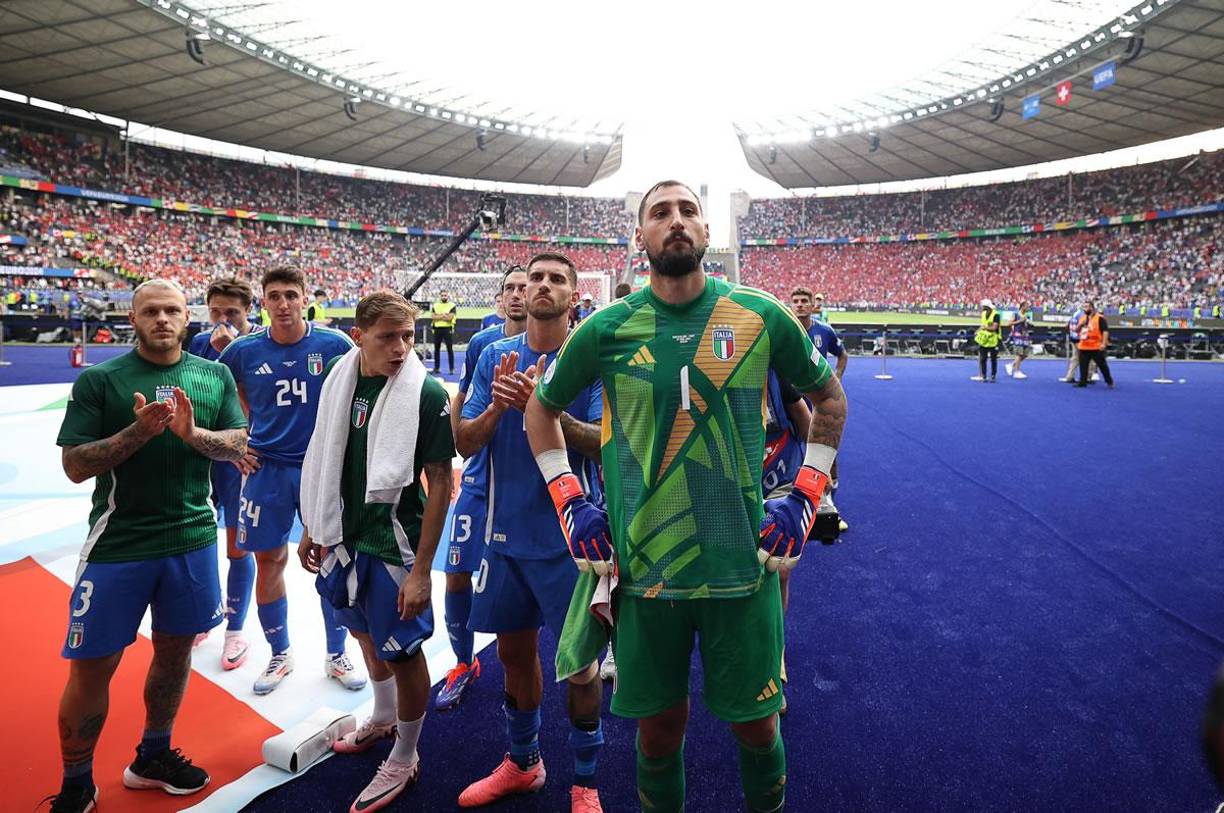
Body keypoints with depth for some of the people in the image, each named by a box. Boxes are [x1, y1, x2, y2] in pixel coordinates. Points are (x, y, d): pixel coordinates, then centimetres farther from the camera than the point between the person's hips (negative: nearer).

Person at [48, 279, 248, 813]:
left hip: (192, 540, 3)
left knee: (174, 652, 16)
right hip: (117, 546, -2)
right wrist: (139, 431, -22)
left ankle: (152, 758, 37)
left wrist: (192, 433, -18)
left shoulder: (215, 377, 3)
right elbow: (75, 466, -8)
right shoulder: (99, 380, -4)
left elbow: (237, 445, 1)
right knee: (91, 669, 5)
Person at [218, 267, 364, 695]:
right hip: (266, 468, 1)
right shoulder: (244, 350, -2)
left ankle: (337, 655, 25)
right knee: (269, 562, 9)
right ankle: (280, 655, 31)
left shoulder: (334, 344, -7)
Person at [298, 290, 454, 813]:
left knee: (402, 650, 6)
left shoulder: (426, 393, -18)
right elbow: (327, 463, 10)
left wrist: (421, 568, -18)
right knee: (365, 631, 24)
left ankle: (404, 759, 30)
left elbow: (440, 482, -17)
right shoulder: (340, 380, -2)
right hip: (347, 536, 6)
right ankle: (384, 717, 50)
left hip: (395, 543, -6)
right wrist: (317, 528, 13)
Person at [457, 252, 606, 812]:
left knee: (577, 662, 6)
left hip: (569, 537, -4)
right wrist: (497, 407, -20)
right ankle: (522, 763, 41)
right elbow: (464, 443, 0)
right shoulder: (495, 356, 3)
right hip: (507, 532, 4)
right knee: (514, 650, 18)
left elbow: (606, 445, -16)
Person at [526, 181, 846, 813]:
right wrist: (570, 505, 2)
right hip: (643, 565, 0)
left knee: (755, 724, 16)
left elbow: (829, 398, 11)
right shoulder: (607, 328, -3)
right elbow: (541, 409, 11)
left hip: (742, 564, 0)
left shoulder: (761, 316, -3)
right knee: (659, 726, 16)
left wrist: (803, 499, 3)